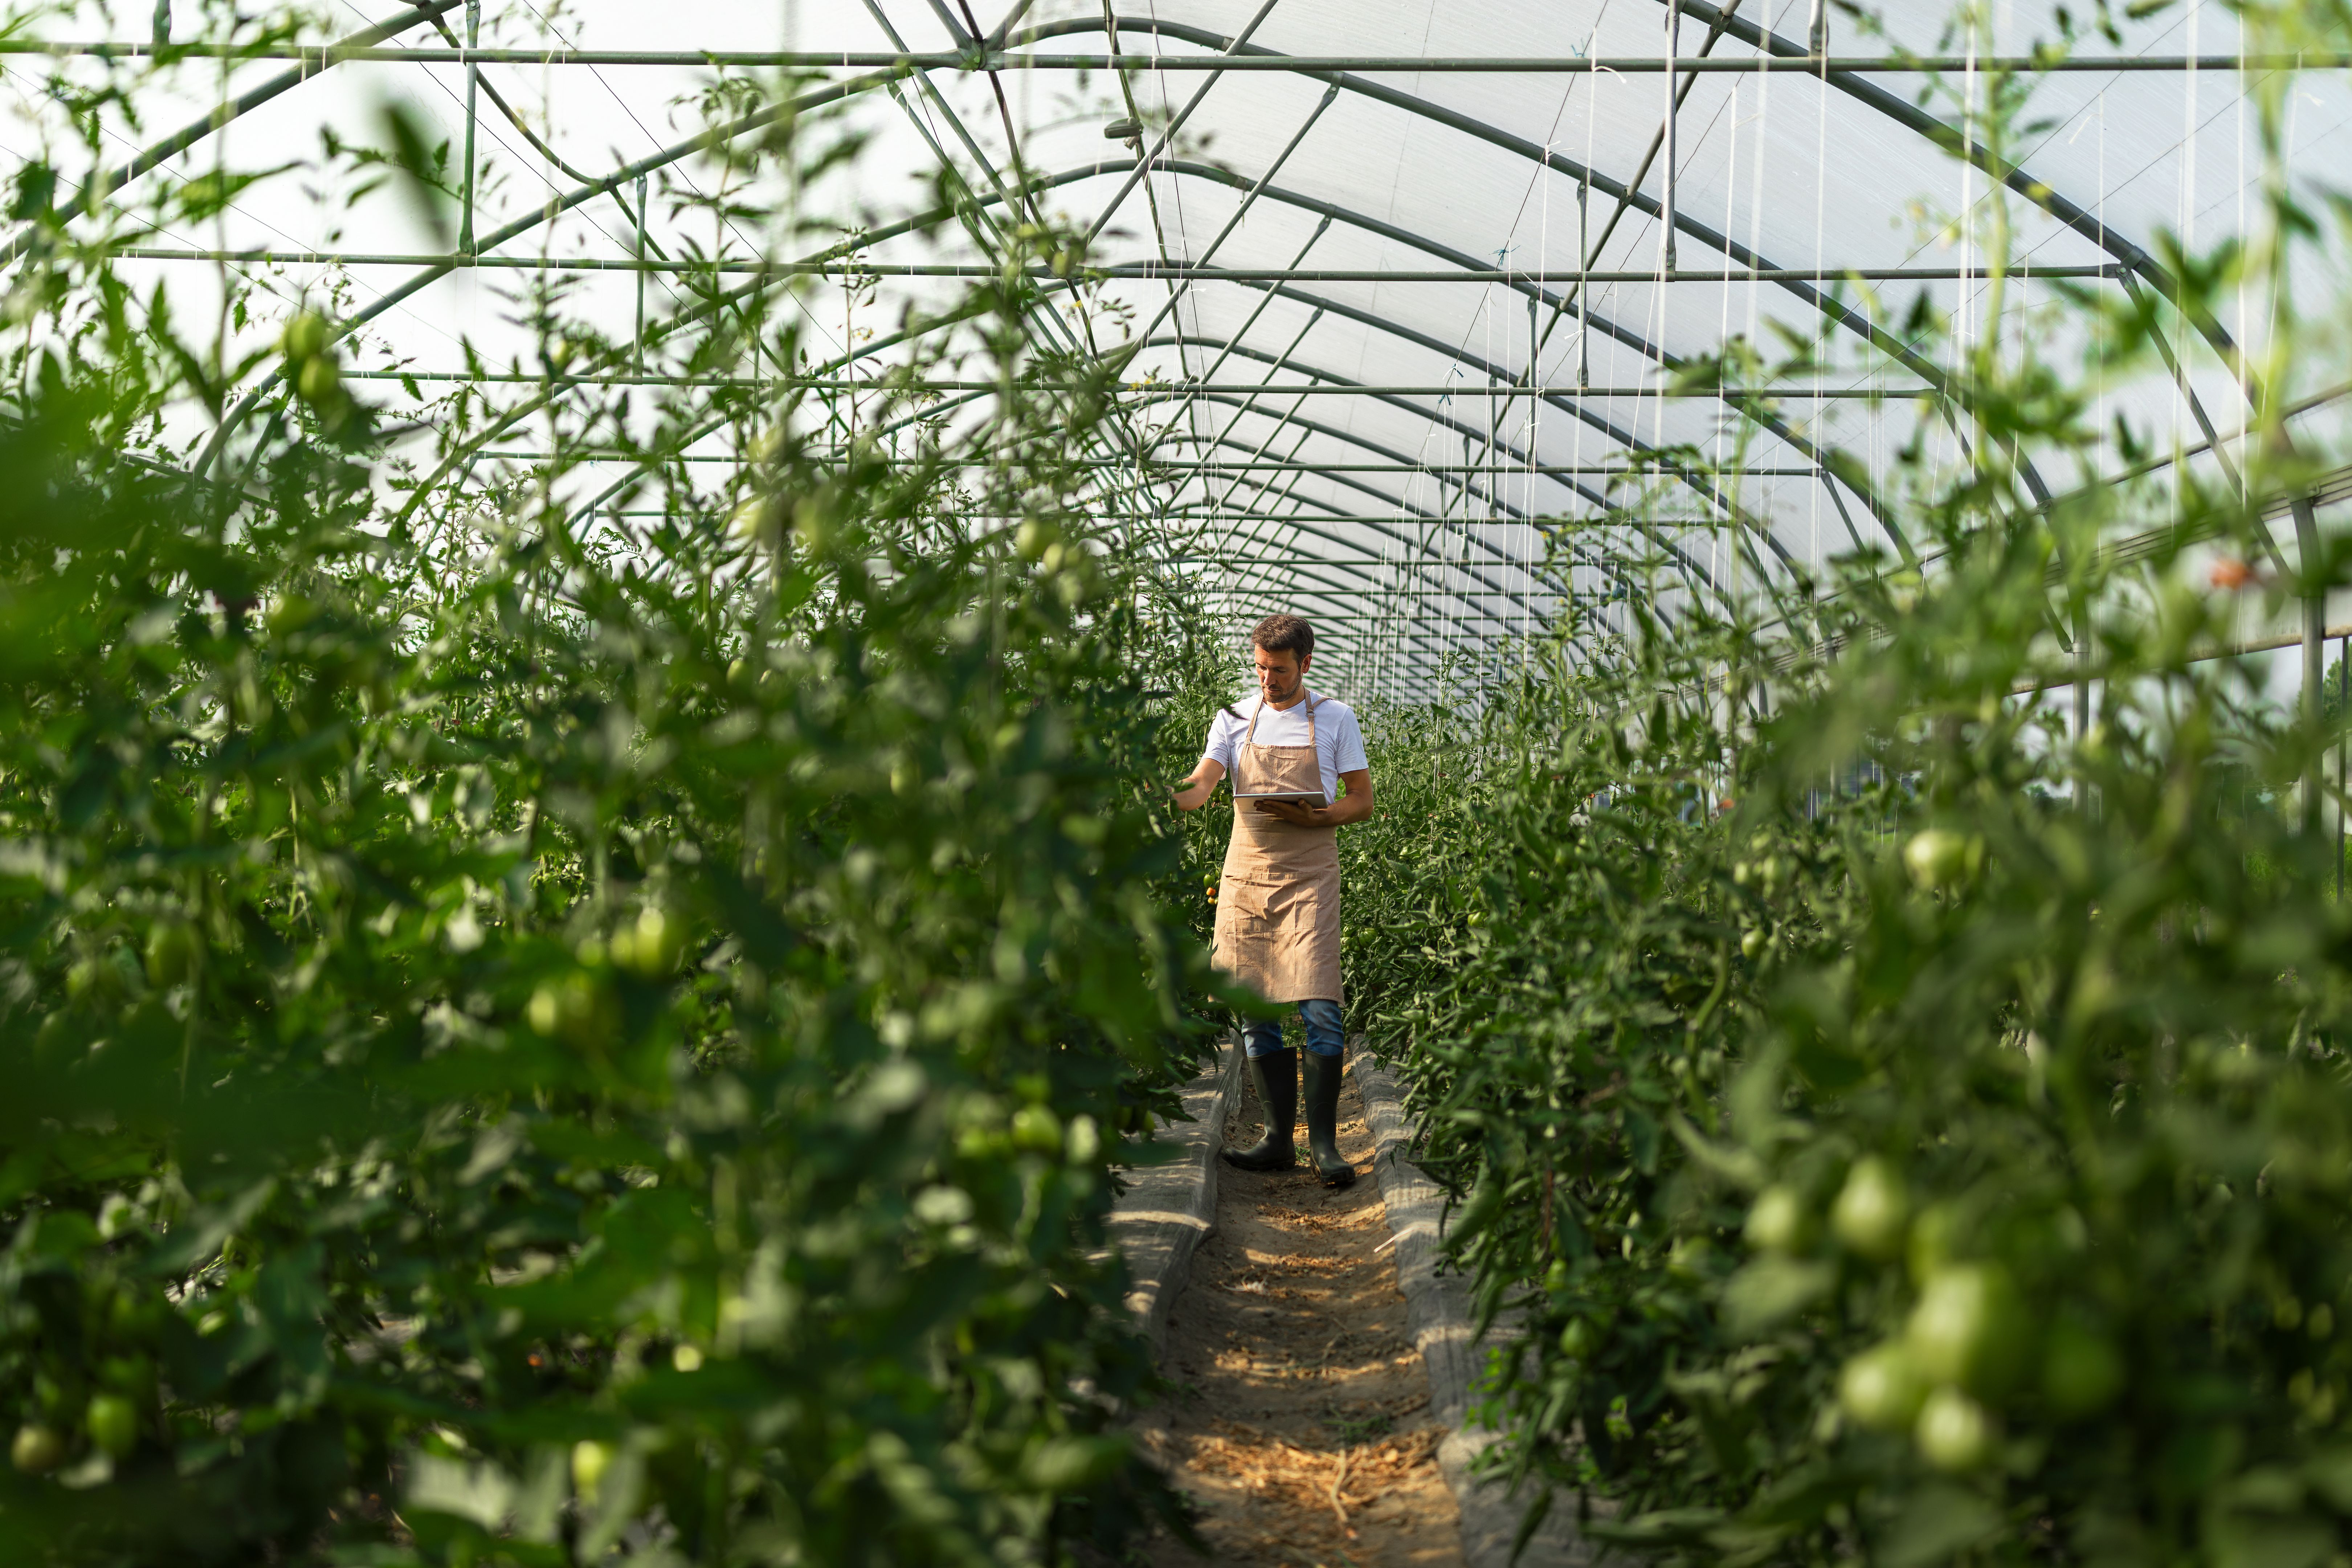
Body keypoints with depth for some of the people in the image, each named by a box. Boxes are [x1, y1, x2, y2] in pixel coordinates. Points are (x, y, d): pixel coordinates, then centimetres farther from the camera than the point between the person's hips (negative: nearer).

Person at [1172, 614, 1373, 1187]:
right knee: (1256, 1010, 4)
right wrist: (1166, 797, -25)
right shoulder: (1234, 721, 11)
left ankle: (1323, 1142, -6)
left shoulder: (1334, 718, 6)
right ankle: (1278, 1138, 13)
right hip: (1246, 875, 3)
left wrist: (1311, 817, -12)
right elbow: (1202, 784, -2)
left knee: (1319, 1007, -13)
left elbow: (1362, 802, 6)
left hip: (1309, 875, -3)